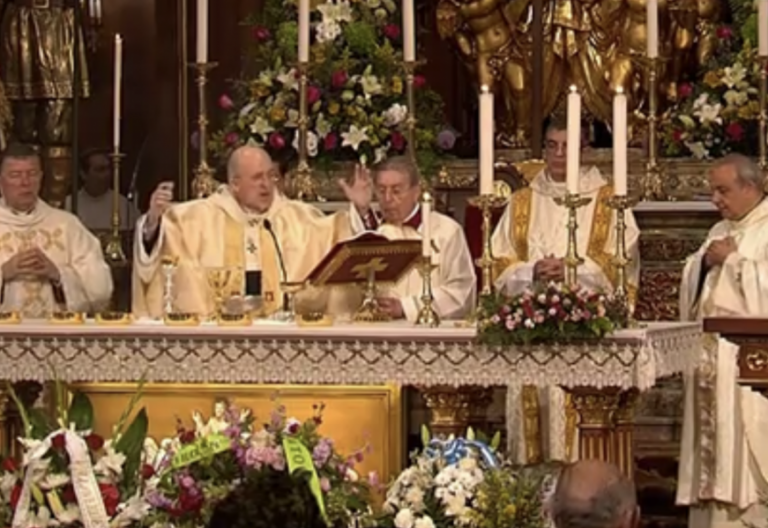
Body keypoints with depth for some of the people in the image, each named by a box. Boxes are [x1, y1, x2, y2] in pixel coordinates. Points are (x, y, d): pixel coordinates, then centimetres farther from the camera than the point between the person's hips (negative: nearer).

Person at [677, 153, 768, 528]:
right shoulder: (721, 231, 20)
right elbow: (694, 283, 19)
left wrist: (733, 259, -10)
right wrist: (706, 262, 0)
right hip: (711, 354, 8)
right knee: (713, 440, 5)